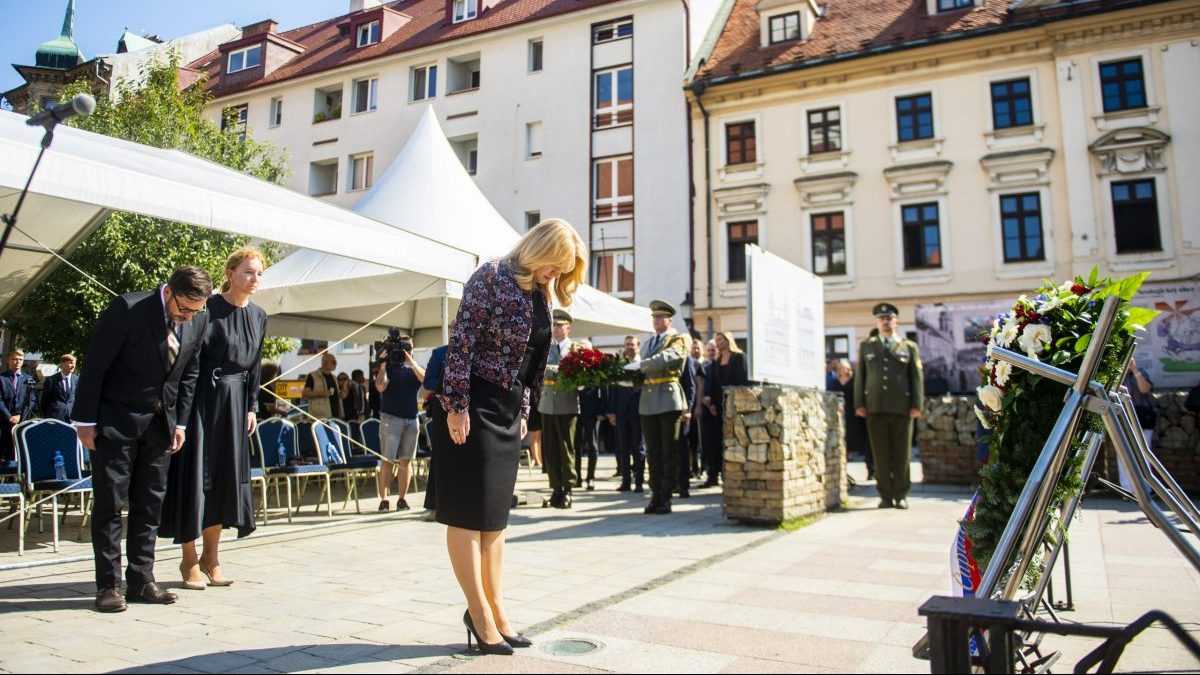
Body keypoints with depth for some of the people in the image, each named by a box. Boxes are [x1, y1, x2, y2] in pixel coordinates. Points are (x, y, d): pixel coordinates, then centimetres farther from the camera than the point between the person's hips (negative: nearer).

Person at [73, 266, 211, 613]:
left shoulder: (199, 319, -2)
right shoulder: (128, 309, -18)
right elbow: (94, 365, -13)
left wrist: (180, 422, 5)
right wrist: (86, 421, -11)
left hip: (160, 422, 5)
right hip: (116, 419, -5)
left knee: (150, 504, 8)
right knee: (109, 504, 1)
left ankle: (141, 581, 15)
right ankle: (109, 585, 9)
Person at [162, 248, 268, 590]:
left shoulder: (258, 316, 7)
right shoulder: (208, 308, -11)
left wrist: (251, 407, 11)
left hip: (234, 402, 6)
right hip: (201, 398, -6)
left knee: (226, 477, 10)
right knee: (195, 475, -1)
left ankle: (211, 556, 23)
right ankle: (190, 560, 12)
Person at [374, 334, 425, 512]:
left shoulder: (413, 369, 14)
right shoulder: (388, 367, 4)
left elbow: (425, 379, -8)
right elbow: (380, 386, -13)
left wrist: (411, 361, -13)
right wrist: (383, 364, -11)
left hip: (412, 419, 4)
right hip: (391, 418, -3)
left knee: (405, 461, 5)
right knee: (388, 460, -6)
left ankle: (402, 499, 11)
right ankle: (383, 499, -1)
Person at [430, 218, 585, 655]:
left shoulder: (539, 295, 14)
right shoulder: (492, 276, -9)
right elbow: (461, 342, -15)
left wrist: (523, 411, 18)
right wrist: (457, 404, -20)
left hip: (506, 410, 8)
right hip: (473, 406, -8)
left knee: (495, 514, 12)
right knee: (468, 512, 0)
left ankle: (494, 610, 20)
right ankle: (480, 613, 7)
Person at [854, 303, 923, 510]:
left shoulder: (909, 347, 10)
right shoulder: (866, 346, 13)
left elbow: (917, 377, 5)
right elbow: (860, 376, 10)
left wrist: (917, 405, -4)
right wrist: (859, 404, 2)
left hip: (901, 408, -1)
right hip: (875, 409, 1)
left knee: (902, 454, 3)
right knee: (881, 454, 1)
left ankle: (901, 495, 12)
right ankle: (885, 496, 7)